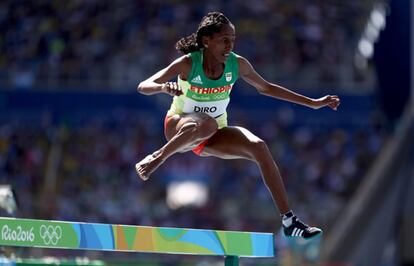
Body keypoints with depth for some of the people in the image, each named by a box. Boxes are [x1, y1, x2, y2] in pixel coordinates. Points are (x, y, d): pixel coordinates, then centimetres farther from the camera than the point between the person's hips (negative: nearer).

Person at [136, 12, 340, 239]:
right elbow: (143, 86, -24)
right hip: (178, 129, -4)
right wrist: (164, 87, -48)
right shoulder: (188, 64, -21)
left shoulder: (238, 64, -10)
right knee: (207, 124, -40)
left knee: (258, 147, -21)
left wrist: (313, 103, 7)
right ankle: (155, 159, -23)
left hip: (213, 137, 4)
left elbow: (266, 88, 7)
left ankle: (289, 221, -19)